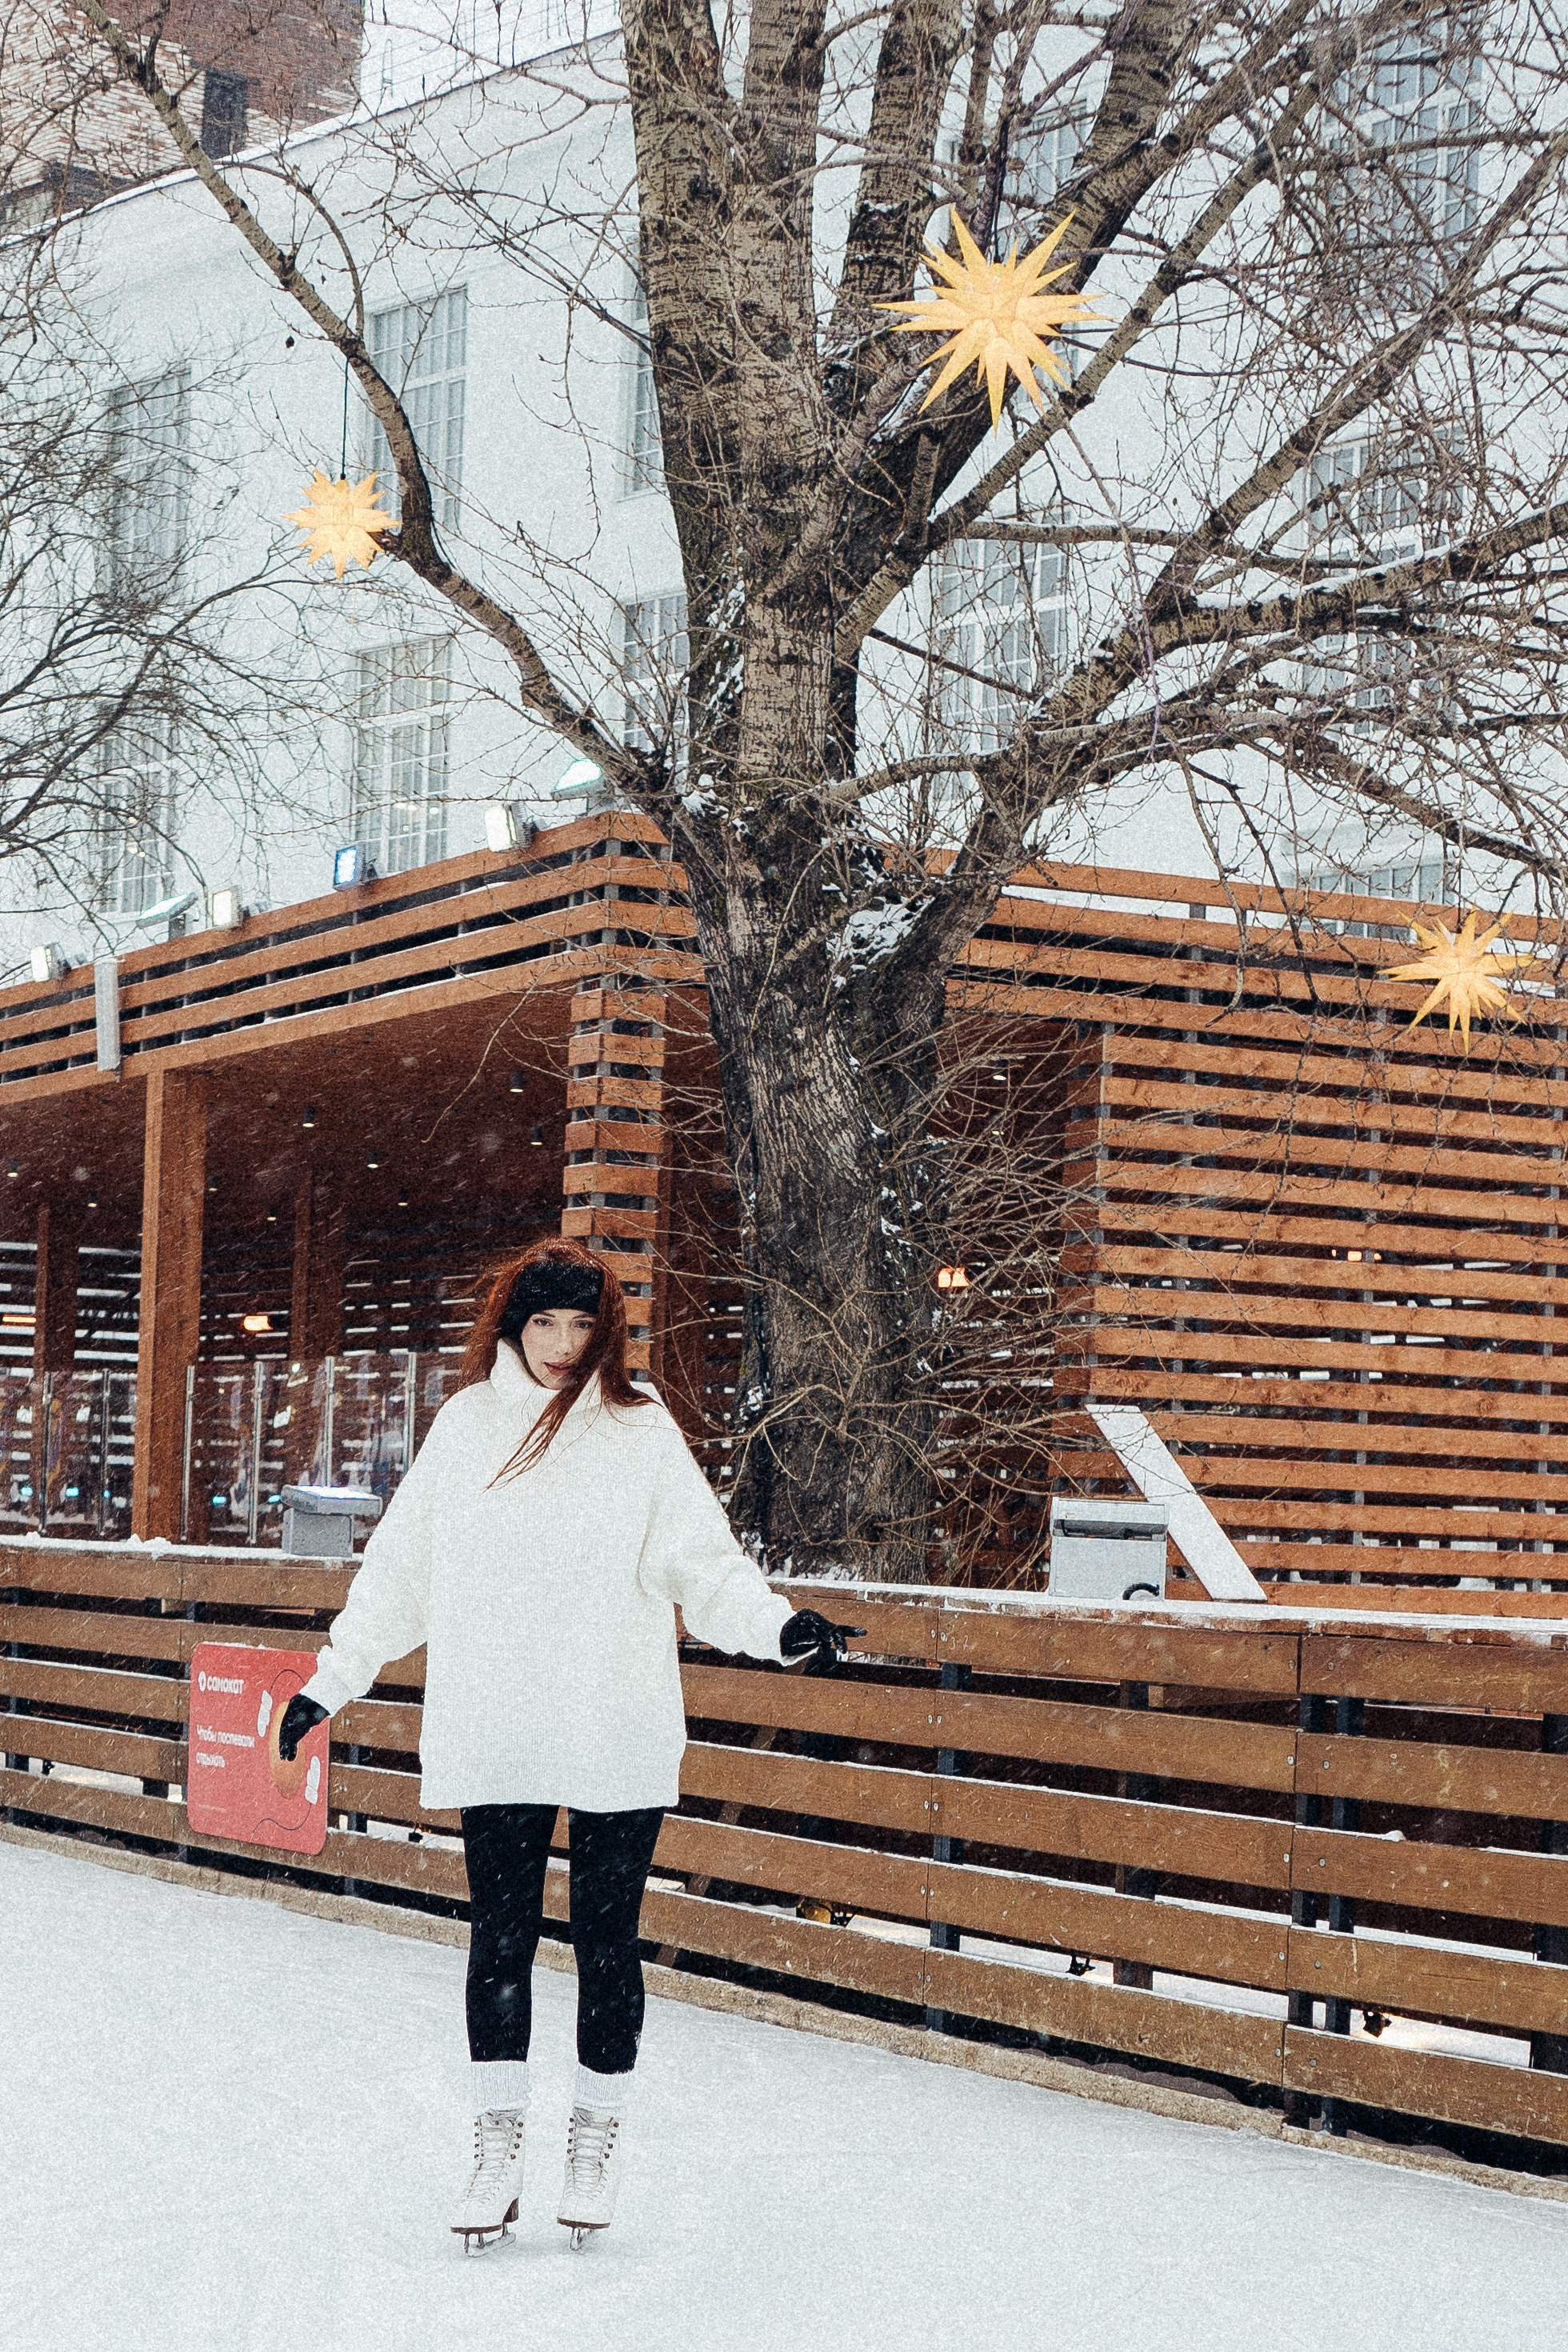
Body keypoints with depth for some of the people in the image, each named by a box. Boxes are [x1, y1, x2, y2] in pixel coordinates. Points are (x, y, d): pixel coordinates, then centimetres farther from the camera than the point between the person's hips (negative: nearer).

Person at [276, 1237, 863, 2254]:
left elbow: (704, 1561, -4)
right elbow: (401, 1569, 14)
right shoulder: (466, 1425, 7)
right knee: (500, 1938, 3)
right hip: (493, 1738, 2)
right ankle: (500, 2146, 13)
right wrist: (334, 1679, 15)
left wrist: (777, 1622, -21)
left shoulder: (643, 1432, 0)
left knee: (607, 1940, 4)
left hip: (615, 1740, -2)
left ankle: (598, 2138, 18)